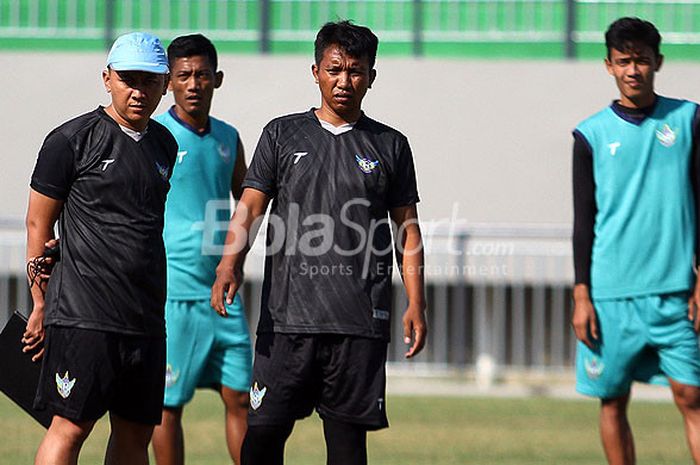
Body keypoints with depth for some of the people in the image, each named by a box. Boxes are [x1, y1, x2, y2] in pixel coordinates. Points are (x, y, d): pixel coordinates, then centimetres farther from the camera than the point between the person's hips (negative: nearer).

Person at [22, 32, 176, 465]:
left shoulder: (165, 145, 14)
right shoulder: (72, 140, -4)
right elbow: (38, 224, 0)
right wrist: (41, 305, 0)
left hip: (146, 317, 6)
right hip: (83, 315, -6)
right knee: (70, 428, -9)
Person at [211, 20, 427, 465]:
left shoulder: (390, 145, 11)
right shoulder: (283, 135, 11)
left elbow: (408, 229, 12)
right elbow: (251, 206, 5)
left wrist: (416, 304, 3)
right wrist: (231, 260, -14)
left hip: (361, 321, 0)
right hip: (287, 314, 0)